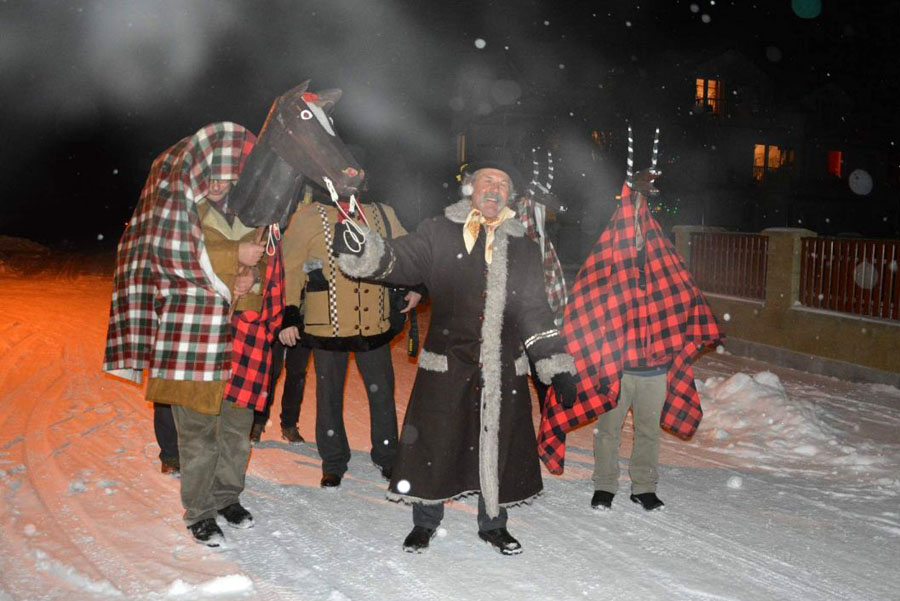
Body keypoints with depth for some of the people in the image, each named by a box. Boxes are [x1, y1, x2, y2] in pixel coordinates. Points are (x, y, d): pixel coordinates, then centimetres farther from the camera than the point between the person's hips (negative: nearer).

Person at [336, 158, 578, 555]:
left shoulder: (523, 247, 11)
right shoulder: (439, 233, 4)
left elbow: (535, 311, 12)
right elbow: (403, 259, -7)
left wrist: (556, 367, 7)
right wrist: (366, 252, -28)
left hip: (505, 370, 2)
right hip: (445, 365, -2)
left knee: (500, 446, 10)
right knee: (433, 444, 5)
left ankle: (493, 523, 32)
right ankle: (425, 521, 27)